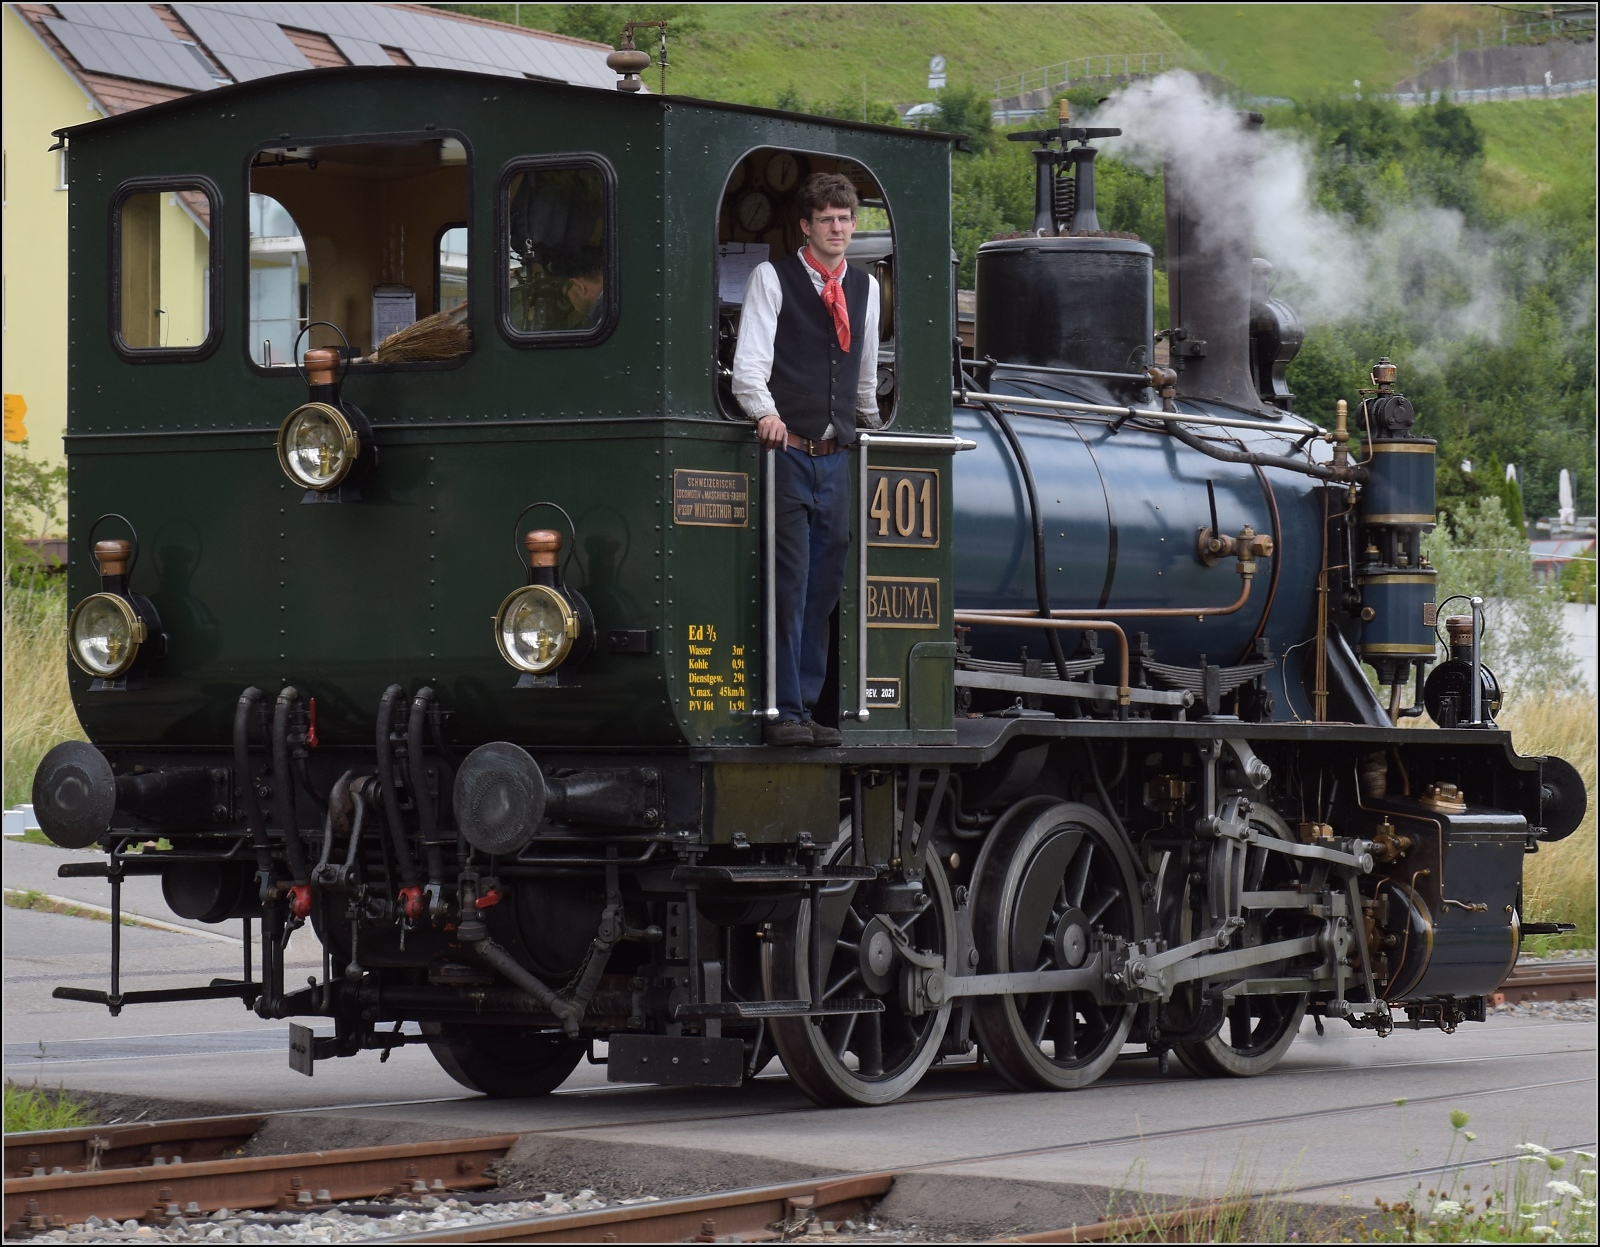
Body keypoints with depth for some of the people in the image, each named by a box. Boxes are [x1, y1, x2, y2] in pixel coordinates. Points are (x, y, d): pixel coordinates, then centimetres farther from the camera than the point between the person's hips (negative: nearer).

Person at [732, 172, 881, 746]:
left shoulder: (864, 288, 15)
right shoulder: (772, 278, 0)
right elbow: (748, 364, -8)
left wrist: (870, 422, 28)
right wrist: (766, 413, -24)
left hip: (835, 458, 5)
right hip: (788, 454, -5)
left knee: (824, 588, 6)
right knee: (789, 585, -9)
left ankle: (806, 708, 10)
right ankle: (783, 711, -8)